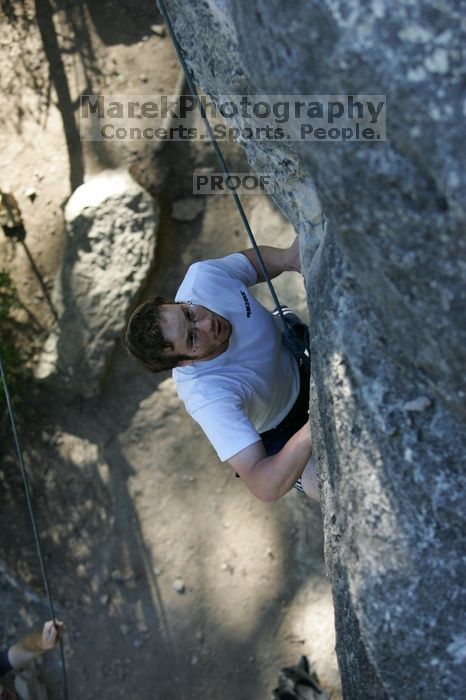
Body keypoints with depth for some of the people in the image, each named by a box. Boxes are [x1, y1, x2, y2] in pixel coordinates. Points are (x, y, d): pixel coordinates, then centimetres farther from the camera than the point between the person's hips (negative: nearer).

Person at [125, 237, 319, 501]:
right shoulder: (207, 397, -42)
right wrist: (313, 428, -60)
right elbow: (265, 487, -45)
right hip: (280, 431, -5)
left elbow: (254, 259, -7)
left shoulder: (202, 277, -29)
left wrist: (288, 257, -30)